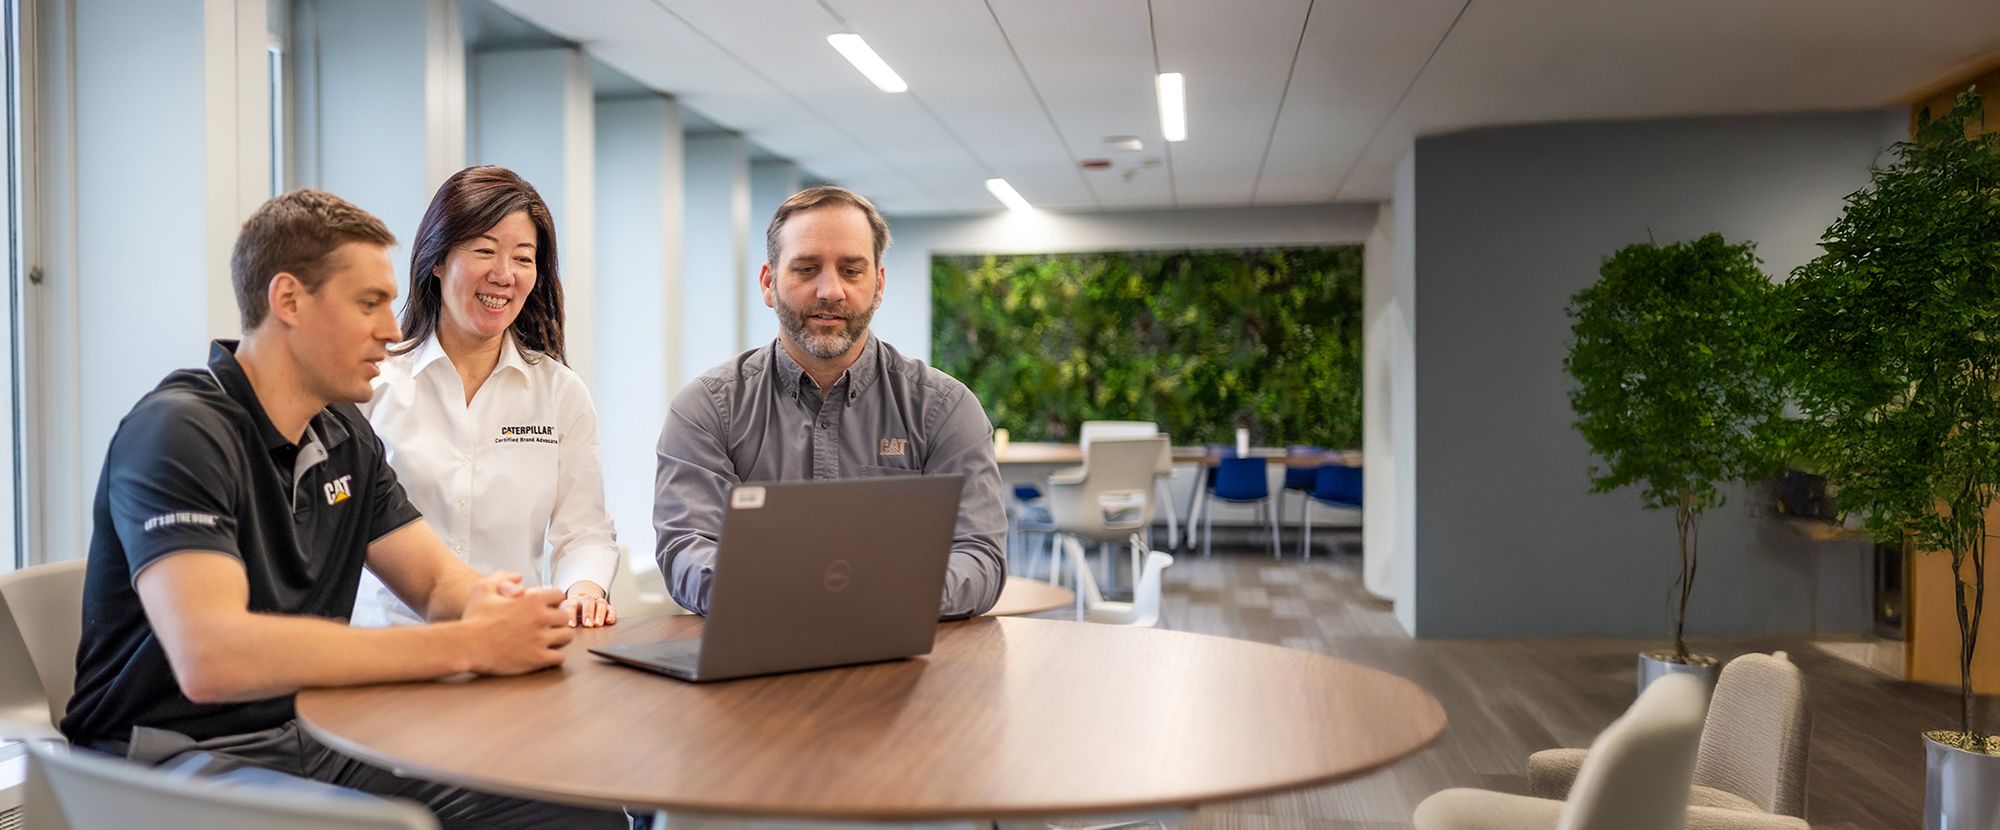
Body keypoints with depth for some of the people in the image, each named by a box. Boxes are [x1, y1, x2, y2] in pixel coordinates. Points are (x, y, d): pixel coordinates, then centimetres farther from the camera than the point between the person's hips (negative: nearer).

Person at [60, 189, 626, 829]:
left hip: (317, 739, 8)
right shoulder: (179, 432, -16)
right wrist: (469, 644, -31)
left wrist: (484, 601, -16)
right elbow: (209, 656, -30)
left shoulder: (346, 436, 10)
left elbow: (439, 581, 11)